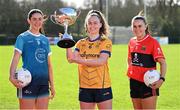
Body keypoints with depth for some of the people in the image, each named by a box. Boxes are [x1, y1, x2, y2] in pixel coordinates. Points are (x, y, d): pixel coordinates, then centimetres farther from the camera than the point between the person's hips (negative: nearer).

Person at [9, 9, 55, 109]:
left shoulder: (45, 40, 14)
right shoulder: (22, 38, -1)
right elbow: (16, 58, -13)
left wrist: (52, 84, 15)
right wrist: (12, 77, -30)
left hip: (43, 83, 5)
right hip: (28, 82, -5)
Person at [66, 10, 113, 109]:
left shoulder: (106, 42, -1)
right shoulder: (81, 43, 10)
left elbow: (101, 61, -15)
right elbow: (71, 59, -5)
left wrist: (80, 60, -22)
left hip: (102, 87, -3)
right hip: (85, 88, 3)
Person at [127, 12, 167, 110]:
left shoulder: (152, 42, -10)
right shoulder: (132, 42, 8)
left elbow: (162, 62, -14)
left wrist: (162, 78, -28)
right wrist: (129, 71, 7)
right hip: (134, 82, 7)